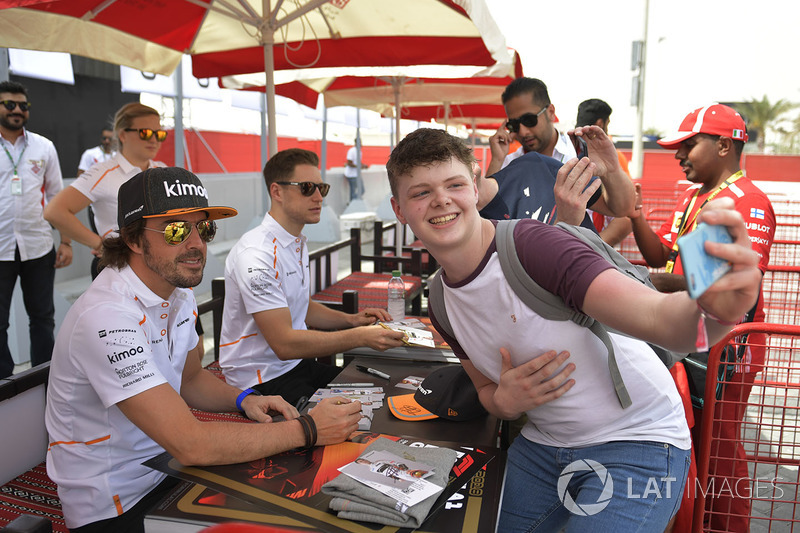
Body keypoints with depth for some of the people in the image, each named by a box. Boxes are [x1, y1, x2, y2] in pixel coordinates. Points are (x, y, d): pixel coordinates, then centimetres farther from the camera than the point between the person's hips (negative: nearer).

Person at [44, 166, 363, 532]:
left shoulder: (178, 292, 0)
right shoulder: (107, 318, -29)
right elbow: (191, 445, -32)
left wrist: (244, 400, -5)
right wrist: (308, 429, -25)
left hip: (165, 470, 8)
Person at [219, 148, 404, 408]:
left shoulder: (298, 243, 11)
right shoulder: (255, 255, -21)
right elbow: (284, 343, -24)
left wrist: (350, 319, 4)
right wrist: (360, 337, -26)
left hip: (298, 364, 9)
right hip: (263, 381, -9)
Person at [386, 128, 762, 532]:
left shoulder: (533, 245, -25)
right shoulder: (442, 305, -2)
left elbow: (658, 318, -36)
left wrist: (710, 309, -58)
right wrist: (504, 401, -13)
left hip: (635, 440, -6)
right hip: (544, 443, 6)